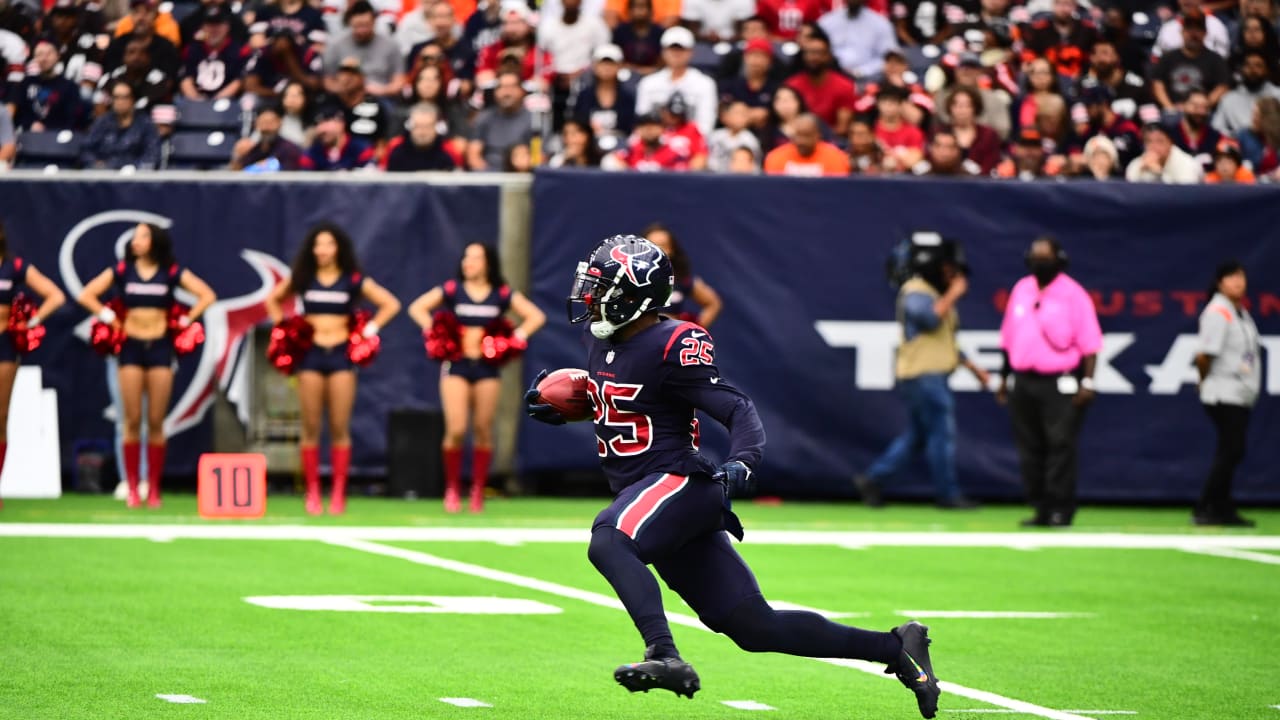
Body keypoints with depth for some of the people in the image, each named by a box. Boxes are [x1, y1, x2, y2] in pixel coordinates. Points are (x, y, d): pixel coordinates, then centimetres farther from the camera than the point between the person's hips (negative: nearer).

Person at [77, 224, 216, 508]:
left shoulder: (172, 272, 2)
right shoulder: (122, 270, 2)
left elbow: (207, 296, 2)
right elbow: (87, 295, 2)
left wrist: (186, 320, -2)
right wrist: (109, 317, -3)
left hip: (160, 347, 0)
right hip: (131, 347, 0)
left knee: (156, 422, 0)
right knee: (133, 421, -2)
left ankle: (154, 488, 5)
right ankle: (132, 488, 0)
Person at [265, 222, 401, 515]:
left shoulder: (354, 281, 2)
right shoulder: (302, 279, 6)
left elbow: (391, 304, 6)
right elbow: (273, 299, 20)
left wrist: (370, 329, -3)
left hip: (341, 355, -1)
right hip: (310, 355, 1)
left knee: (340, 430, -2)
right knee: (310, 429, 0)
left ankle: (338, 494, 2)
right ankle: (312, 493, 3)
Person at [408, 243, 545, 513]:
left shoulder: (502, 294, 3)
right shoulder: (452, 290, 1)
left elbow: (536, 316, 6)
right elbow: (417, 308, 1)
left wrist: (516, 337, -6)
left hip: (487, 369, 1)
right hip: (456, 366, -1)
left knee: (483, 431, 2)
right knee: (456, 430, -11)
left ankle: (478, 491, 11)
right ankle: (452, 489, 4)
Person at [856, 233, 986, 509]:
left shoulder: (934, 294, 21)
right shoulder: (915, 293, -10)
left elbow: (946, 341, 26)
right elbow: (929, 319, -28)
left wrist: (973, 367, 24)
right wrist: (953, 295, -18)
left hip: (934, 377, 10)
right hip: (923, 376, -10)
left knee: (916, 435, 11)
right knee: (942, 433, -7)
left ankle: (872, 480, 14)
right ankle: (948, 494, -1)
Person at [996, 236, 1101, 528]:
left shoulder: (1073, 294, -6)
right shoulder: (1021, 290, 12)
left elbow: (1088, 343, -9)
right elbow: (1009, 340, 18)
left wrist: (1087, 382, -16)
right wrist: (1004, 377, 17)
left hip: (1059, 384, -6)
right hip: (1023, 381, 6)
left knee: (1060, 445, -9)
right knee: (1029, 448, 6)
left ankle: (1060, 510, -5)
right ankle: (1041, 509, 12)